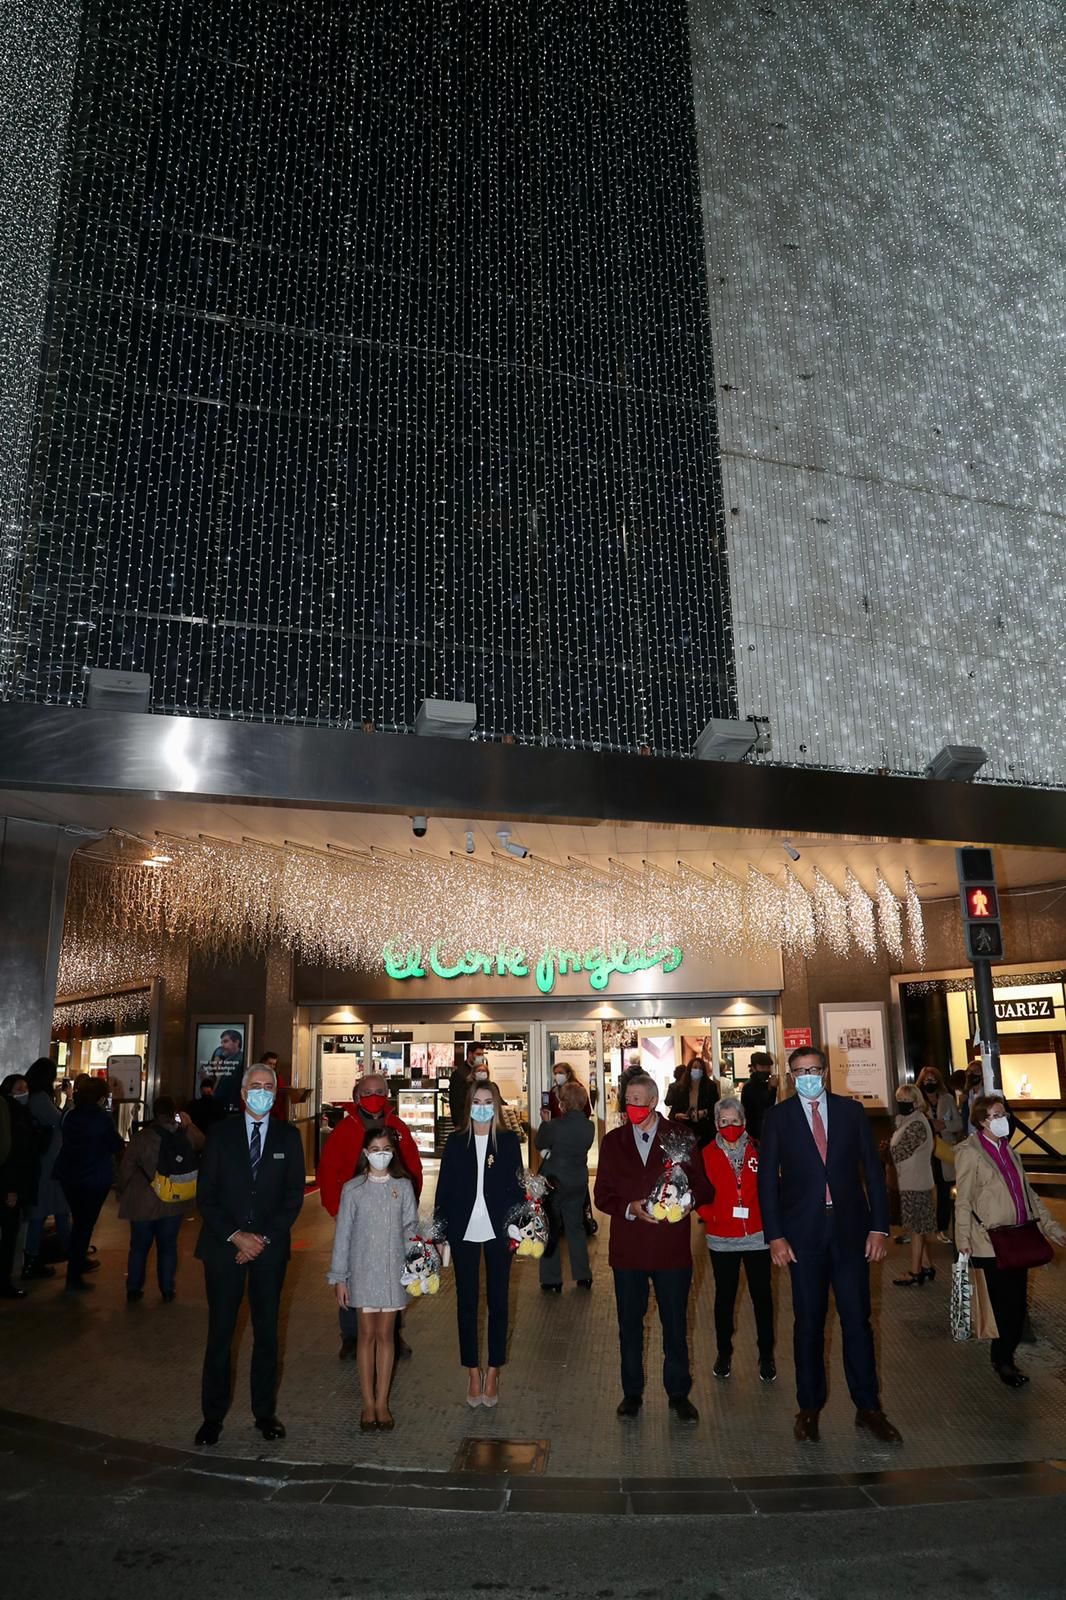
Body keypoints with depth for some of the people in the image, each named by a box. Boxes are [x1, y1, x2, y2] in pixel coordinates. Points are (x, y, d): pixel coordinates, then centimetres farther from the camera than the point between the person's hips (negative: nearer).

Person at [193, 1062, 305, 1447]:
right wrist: (235, 1236, -11)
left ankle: (265, 1412, 21)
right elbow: (206, 1194, -1)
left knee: (267, 1331, 8)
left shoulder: (288, 1136, 2)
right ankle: (213, 1414, 18)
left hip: (270, 1247, 1)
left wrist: (264, 1238, -9)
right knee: (220, 1332, 4)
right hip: (224, 1245, -1)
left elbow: (294, 1194, 0)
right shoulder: (221, 1134, 0)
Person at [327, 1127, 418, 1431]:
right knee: (367, 1334, 6)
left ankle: (382, 1403, 17)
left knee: (385, 1334, 8)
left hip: (393, 1271, 1)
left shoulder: (403, 1186, -1)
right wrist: (339, 1278, -1)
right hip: (363, 1271, -1)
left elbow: (411, 1227, 2)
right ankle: (368, 1404, 16)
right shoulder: (352, 1189, -4)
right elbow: (343, 1234, -1)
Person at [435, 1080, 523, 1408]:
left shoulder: (509, 1141, -1)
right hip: (464, 1232, 1)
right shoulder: (455, 1142, 1)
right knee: (466, 1302, 7)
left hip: (498, 1232, 0)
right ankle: (473, 1374, 20)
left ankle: (492, 1373, 21)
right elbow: (444, 1188, 2)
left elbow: (517, 1185, 1)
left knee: (497, 1301, 8)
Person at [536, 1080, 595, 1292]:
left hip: (554, 1181, -4)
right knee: (576, 1227, 19)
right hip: (578, 1182, 5)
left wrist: (545, 1121, 3)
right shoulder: (589, 1127, -9)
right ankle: (583, 1276, 25)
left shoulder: (555, 1125, -24)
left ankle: (552, 1281, 15)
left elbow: (539, 1144, -8)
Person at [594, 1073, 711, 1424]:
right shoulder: (613, 1141, 4)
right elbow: (603, 1194, 3)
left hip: (672, 1247, -1)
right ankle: (632, 1392, 29)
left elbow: (703, 1187, 2)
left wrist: (687, 1200, -19)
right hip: (628, 1248, 2)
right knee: (629, 1325, 13)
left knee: (675, 1325, 9)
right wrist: (630, 1208, -14)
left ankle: (678, 1394, 26)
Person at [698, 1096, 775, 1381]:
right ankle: (724, 1352, 28)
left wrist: (769, 1218, -6)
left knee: (762, 1295, 8)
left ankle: (766, 1354, 24)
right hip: (722, 1238, 0)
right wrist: (708, 1214, -11)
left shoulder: (758, 1151, -4)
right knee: (724, 1296, 12)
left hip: (757, 1236, 0)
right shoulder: (707, 1155, -4)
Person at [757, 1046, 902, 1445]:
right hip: (803, 1233, -1)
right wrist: (775, 1236, -7)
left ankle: (867, 1407, 22)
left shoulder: (851, 1111, 3)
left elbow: (873, 1169, 4)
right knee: (809, 1322, 8)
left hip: (850, 1229, 1)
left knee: (857, 1319, 6)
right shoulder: (778, 1117, -1)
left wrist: (879, 1227, -1)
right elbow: (767, 1179, -2)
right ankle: (809, 1407, 23)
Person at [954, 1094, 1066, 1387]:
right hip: (992, 1243, -6)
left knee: (1018, 1305, 9)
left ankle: (1004, 1357, 24)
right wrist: (964, 1240, -9)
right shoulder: (970, 1152, -9)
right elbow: (963, 1200, -8)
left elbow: (1028, 1193, 16)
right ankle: (1003, 1360, 17)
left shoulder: (1007, 1150, 12)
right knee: (1007, 1306, -2)